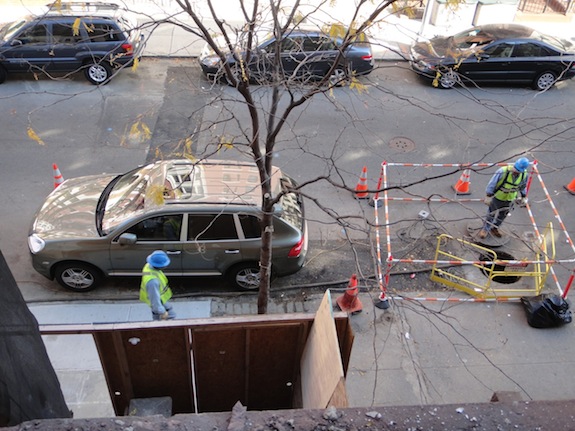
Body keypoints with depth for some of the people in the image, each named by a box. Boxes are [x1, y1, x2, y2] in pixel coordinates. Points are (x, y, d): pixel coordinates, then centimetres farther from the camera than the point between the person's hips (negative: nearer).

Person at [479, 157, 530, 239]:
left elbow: (523, 186, 3)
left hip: (509, 199, 4)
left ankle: (494, 228, 45)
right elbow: (492, 183, -23)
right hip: (497, 196, -4)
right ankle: (485, 229, 34)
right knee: (492, 214, 13)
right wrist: (488, 196, -19)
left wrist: (523, 197, 11)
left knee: (502, 215, 21)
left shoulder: (524, 175, -18)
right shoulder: (503, 171, -32)